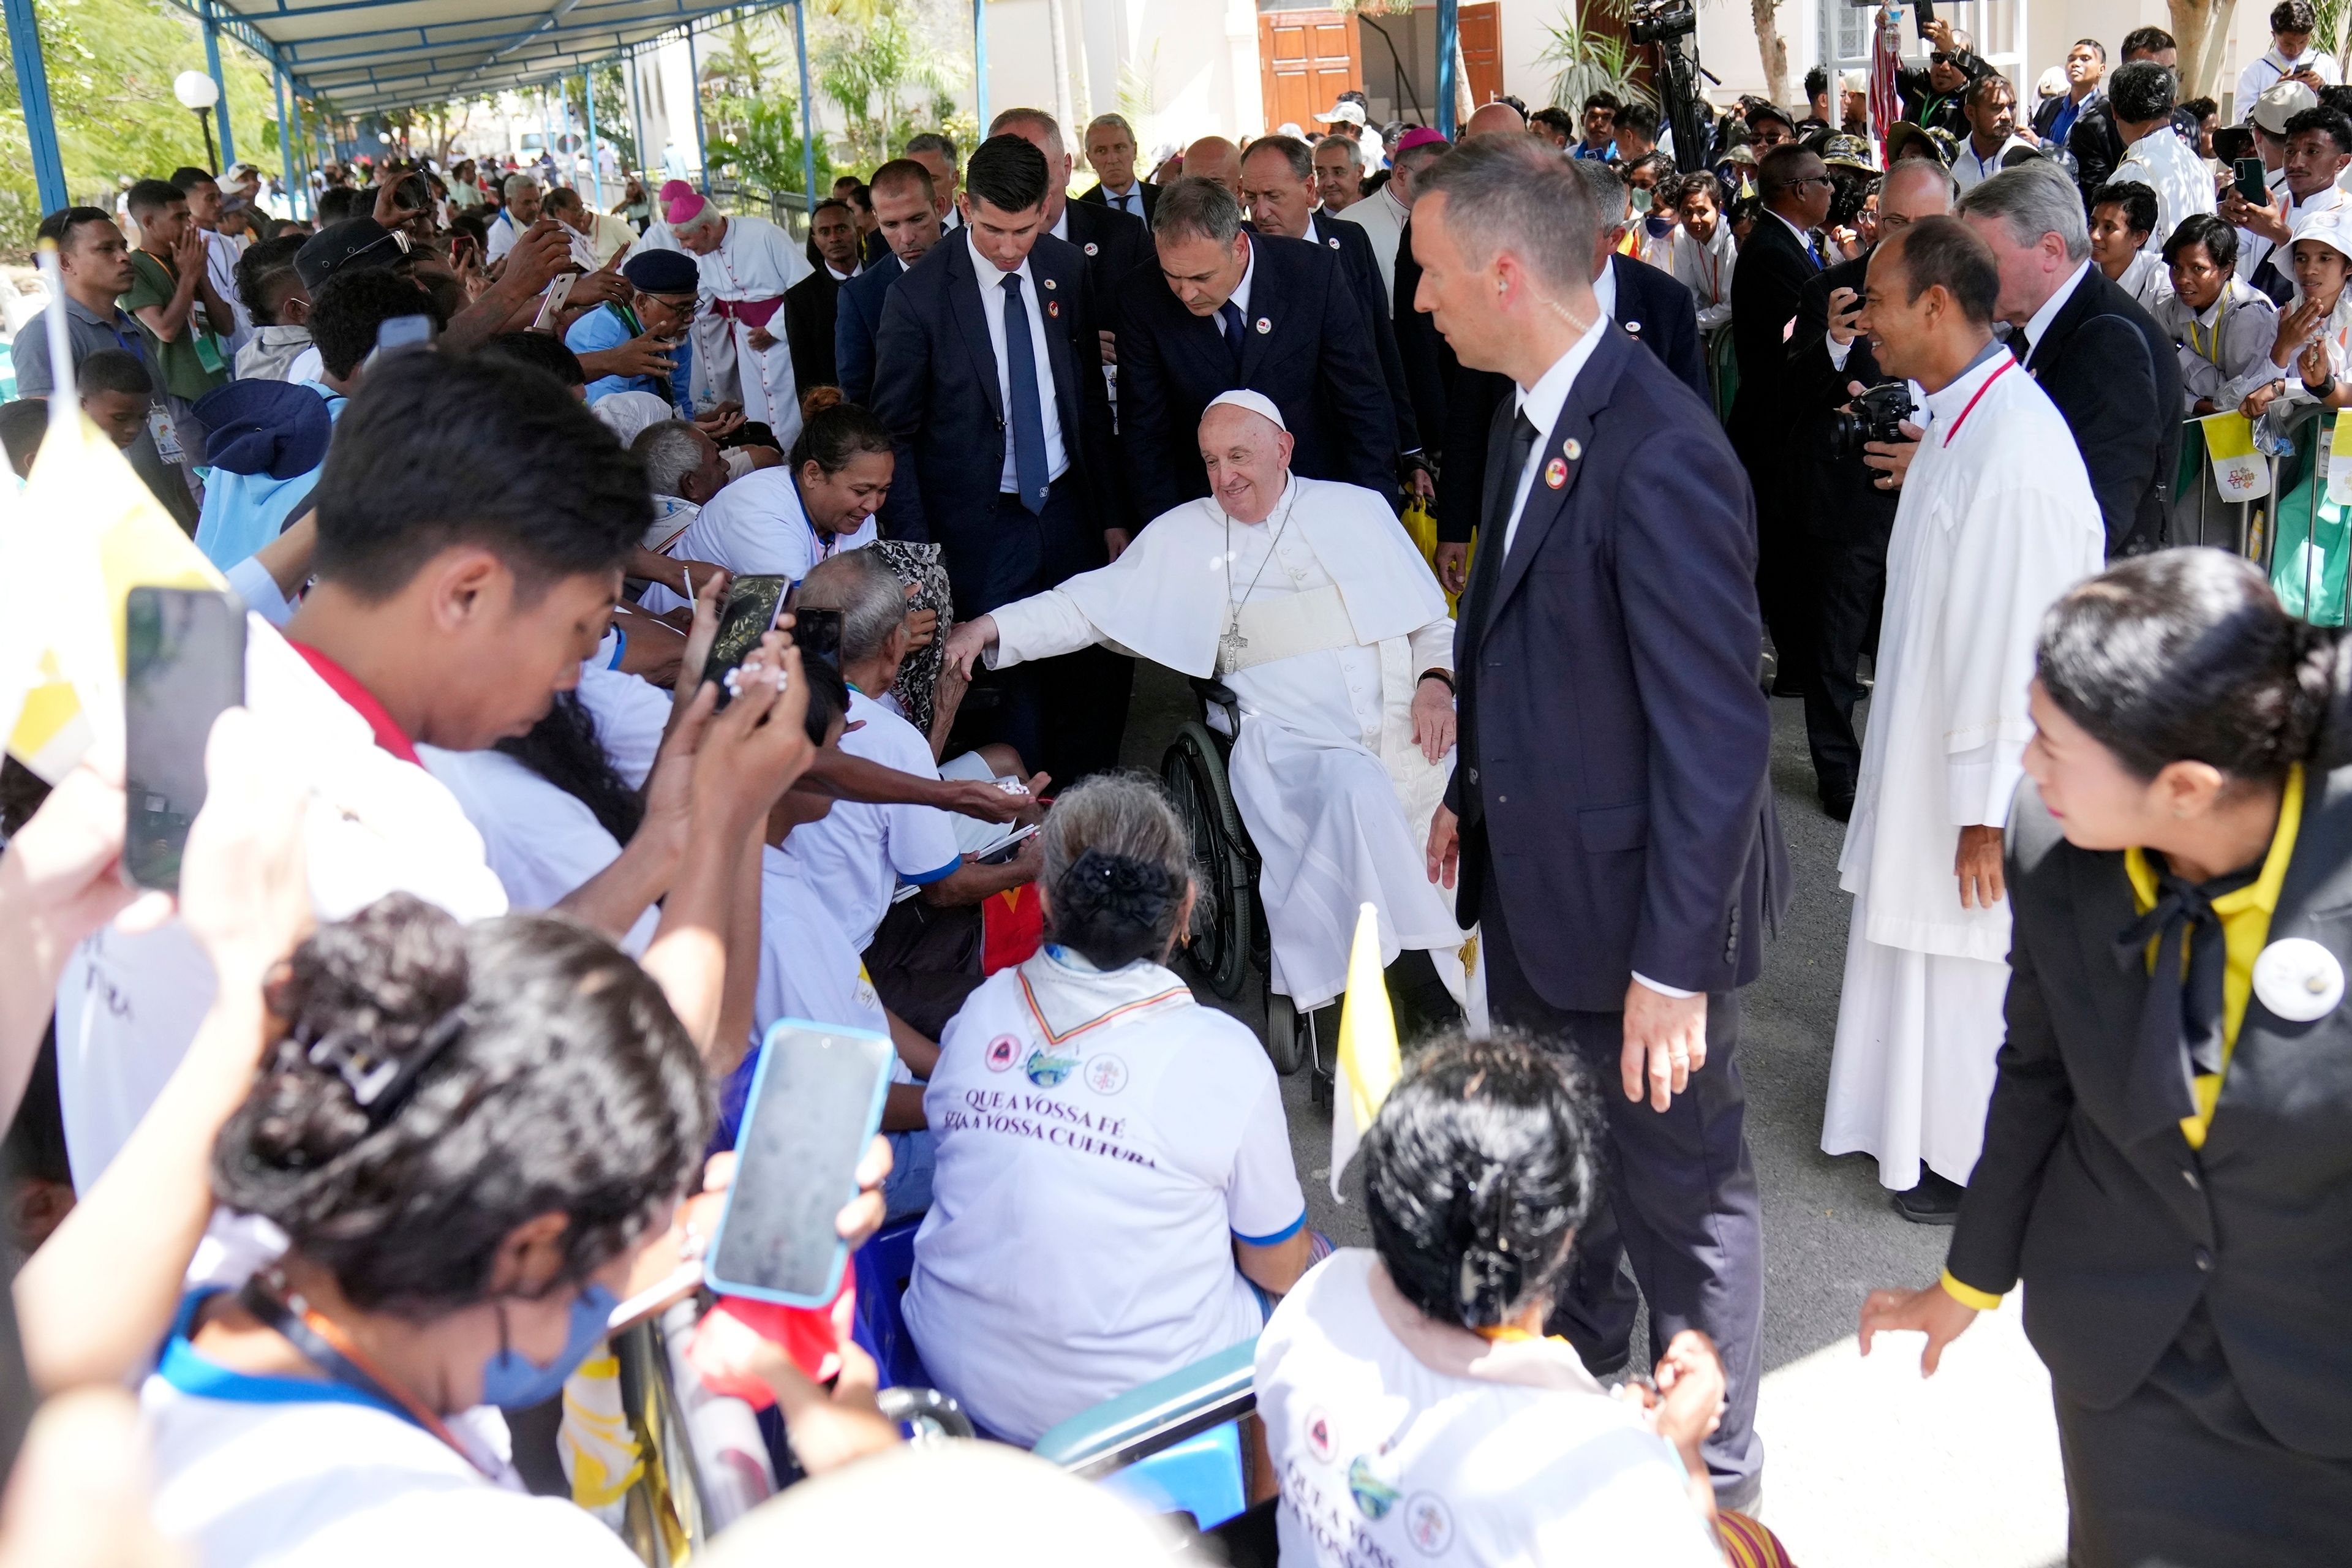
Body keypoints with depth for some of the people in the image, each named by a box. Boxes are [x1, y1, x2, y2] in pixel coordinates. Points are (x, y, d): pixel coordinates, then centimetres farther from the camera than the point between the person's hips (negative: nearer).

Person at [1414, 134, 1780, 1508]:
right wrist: (1473, 792, 18)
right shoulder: (1533, 415, 2)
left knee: (1679, 1195, 12)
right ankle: (1579, 1347, 53)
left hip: (1638, 909, -8)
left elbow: (1719, 736, -26)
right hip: (1535, 881, 9)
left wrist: (1674, 966, -23)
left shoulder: (1659, 455, -27)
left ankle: (1717, 1468, 35)